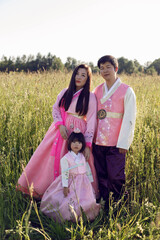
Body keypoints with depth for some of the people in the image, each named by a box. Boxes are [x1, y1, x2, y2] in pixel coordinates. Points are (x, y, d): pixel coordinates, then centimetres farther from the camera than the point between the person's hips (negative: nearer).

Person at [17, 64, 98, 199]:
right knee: (52, 158, 5)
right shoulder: (65, 93, 10)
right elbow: (55, 109, 7)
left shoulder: (90, 97, -2)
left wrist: (87, 145, -14)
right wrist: (60, 125, -13)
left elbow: (91, 122, -7)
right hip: (61, 128, 4)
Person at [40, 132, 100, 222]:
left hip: (83, 184, 5)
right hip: (71, 183, -5)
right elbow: (64, 173, -13)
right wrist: (65, 186, -17)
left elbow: (87, 170, 16)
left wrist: (91, 181, 16)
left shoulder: (83, 156, 8)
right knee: (69, 202, -15)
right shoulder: (66, 158, -10)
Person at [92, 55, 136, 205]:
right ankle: (104, 206, 25)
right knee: (101, 177, 10)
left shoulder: (127, 91, -2)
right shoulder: (97, 91, 12)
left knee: (116, 178, -2)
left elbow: (129, 119, -6)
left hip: (115, 144, -4)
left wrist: (123, 143, -11)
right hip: (98, 142, 5)